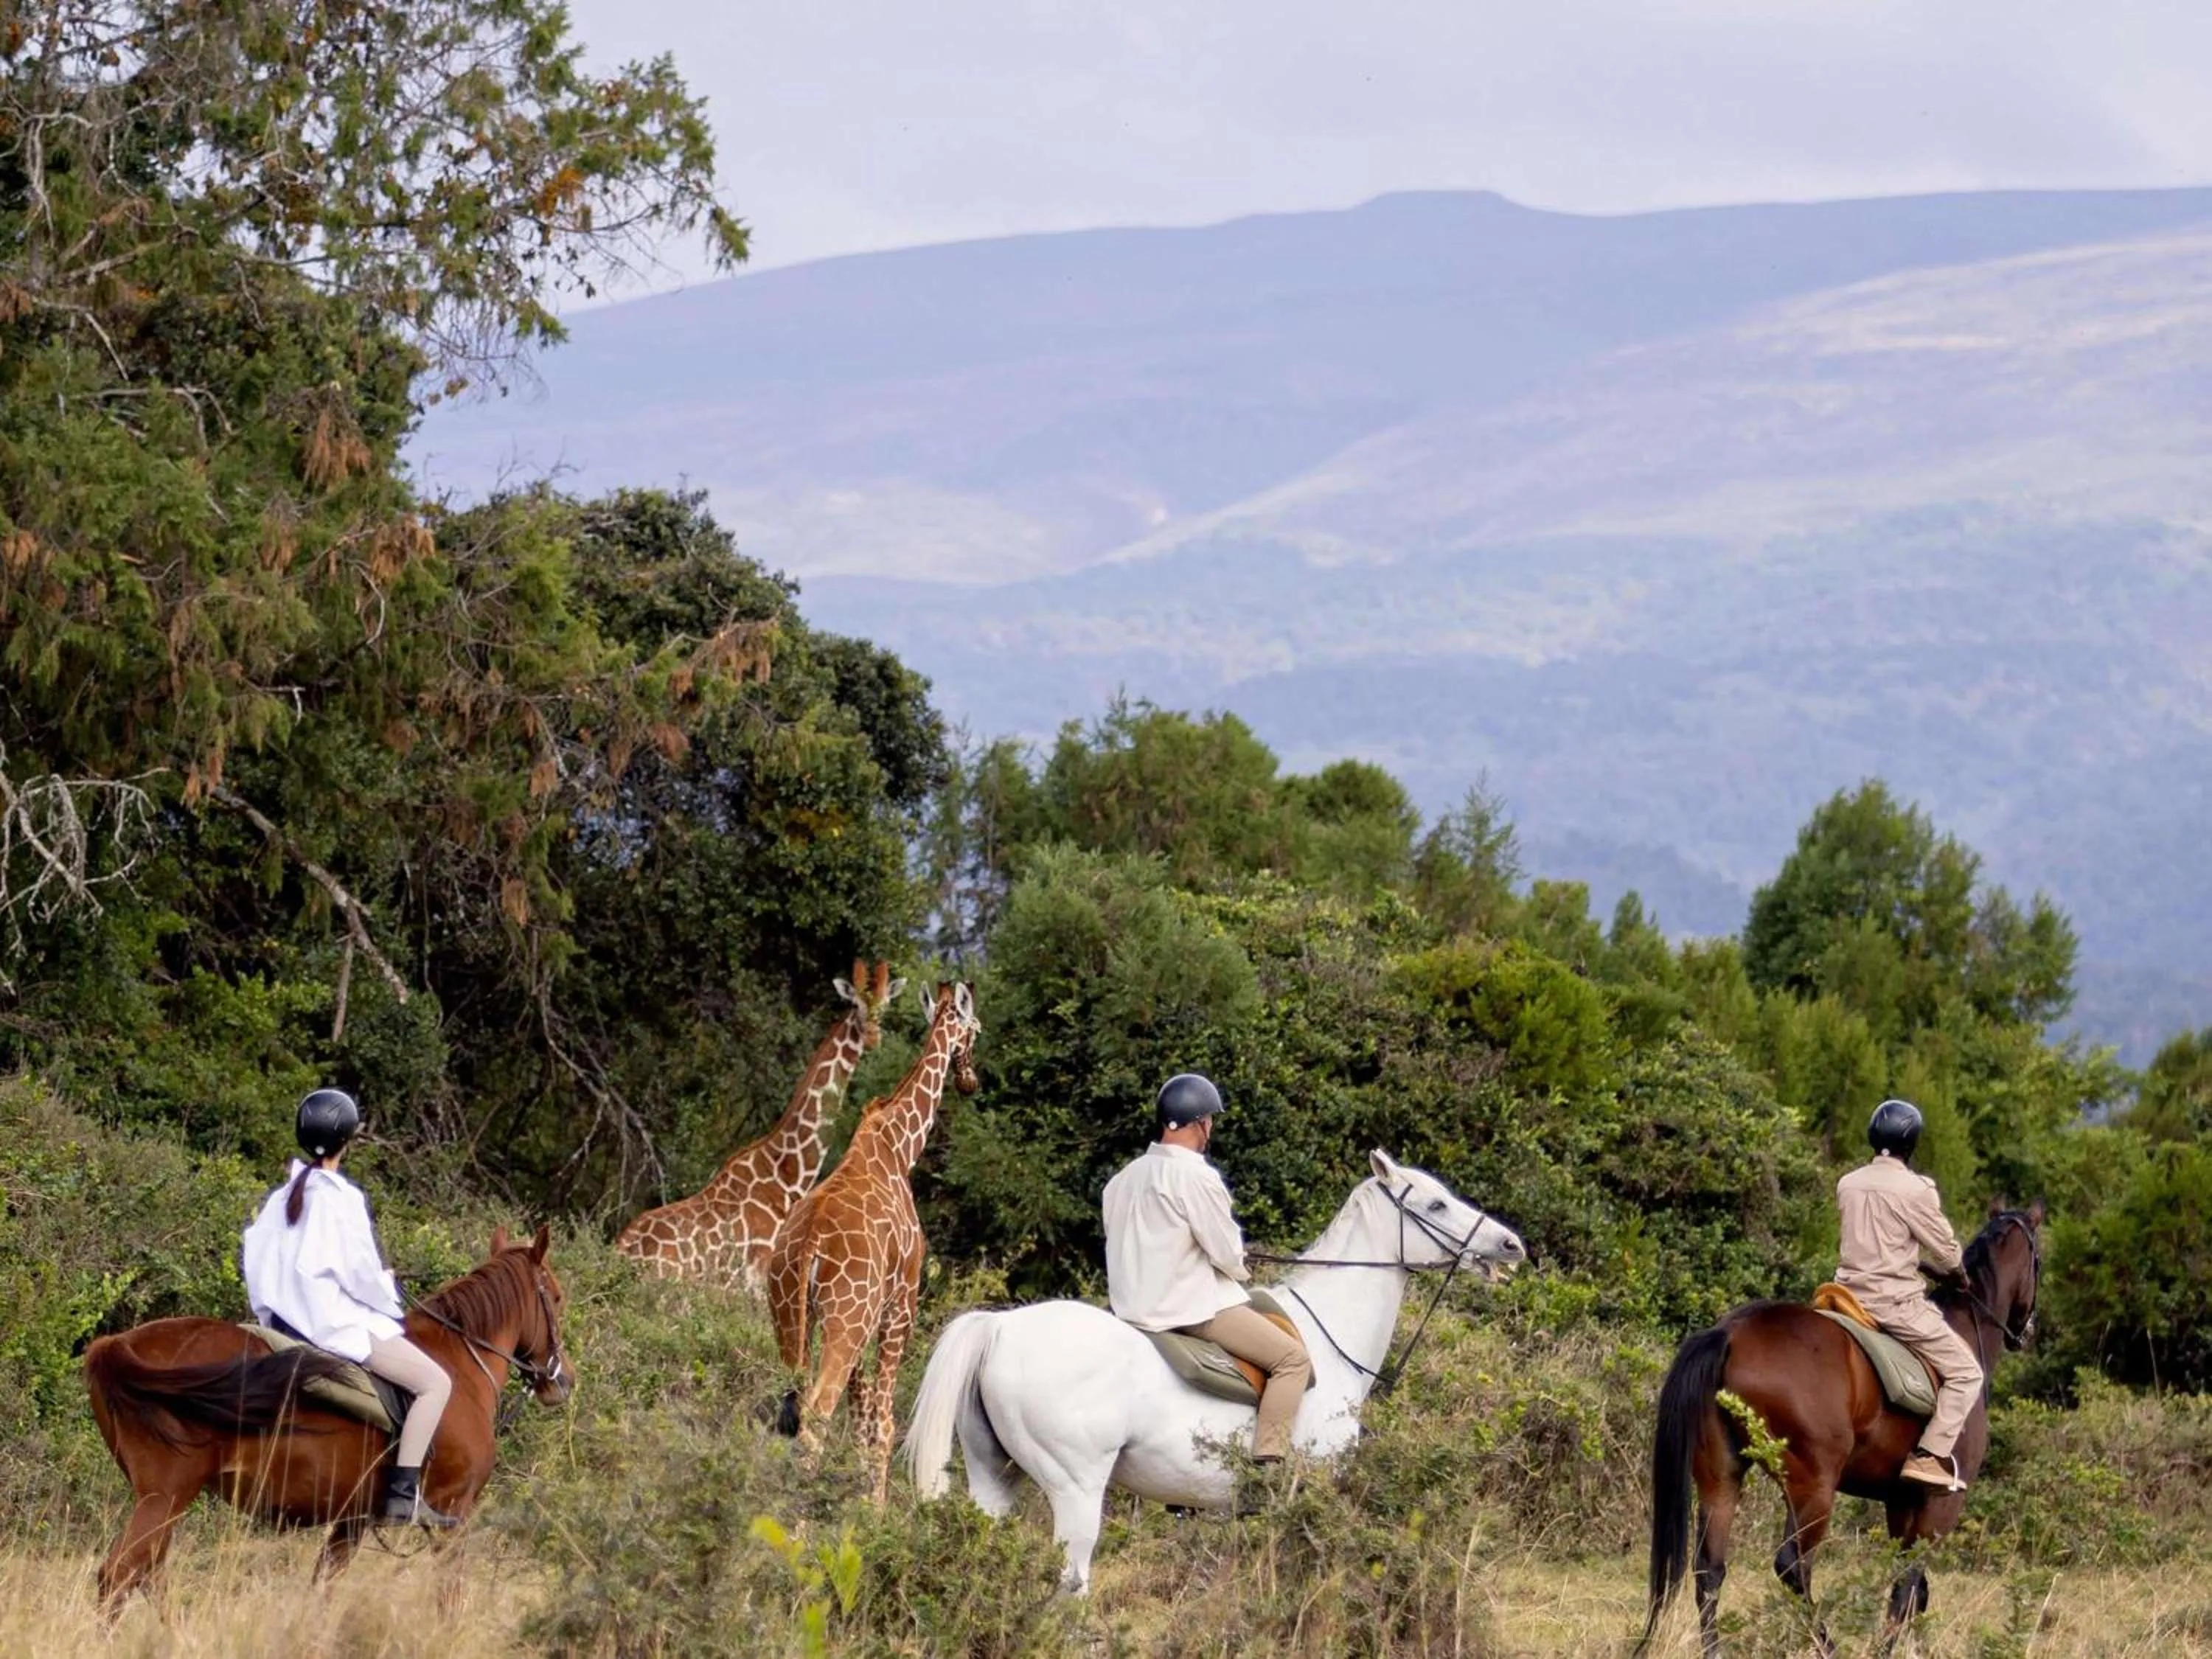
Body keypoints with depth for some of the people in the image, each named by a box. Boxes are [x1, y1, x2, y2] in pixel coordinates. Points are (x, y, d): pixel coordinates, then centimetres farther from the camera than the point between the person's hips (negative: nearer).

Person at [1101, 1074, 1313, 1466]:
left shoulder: (1124, 1179, 8)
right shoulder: (1197, 1176, -16)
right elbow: (1227, 1253, -14)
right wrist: (1241, 1271, 10)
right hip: (1193, 1308, -9)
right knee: (1293, 1358, -6)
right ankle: (1268, 1462, -17)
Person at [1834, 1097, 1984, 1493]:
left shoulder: (1848, 1185, 6)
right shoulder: (1914, 1189, -13)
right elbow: (1947, 1253, -6)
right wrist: (1960, 1279, 18)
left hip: (1852, 1293, 7)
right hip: (1896, 1303, -7)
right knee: (1965, 1372, 1)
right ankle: (1930, 1456, -12)